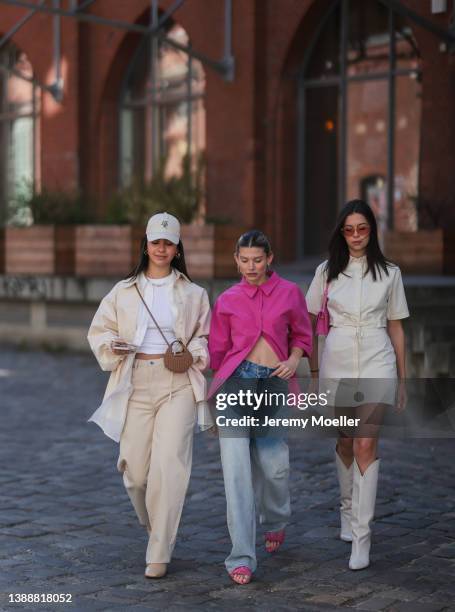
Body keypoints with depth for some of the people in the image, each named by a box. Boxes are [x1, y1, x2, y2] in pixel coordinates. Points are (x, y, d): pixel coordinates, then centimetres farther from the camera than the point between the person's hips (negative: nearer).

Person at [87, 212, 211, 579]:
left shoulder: (193, 294, 8)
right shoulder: (124, 292, 9)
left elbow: (206, 337, 15)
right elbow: (99, 331, 13)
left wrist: (194, 353, -5)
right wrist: (113, 345, -7)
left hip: (178, 386, -2)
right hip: (135, 384, 2)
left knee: (168, 465, -12)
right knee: (135, 467, 1)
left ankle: (159, 554, -5)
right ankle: (157, 528, 31)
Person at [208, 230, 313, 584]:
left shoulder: (289, 293, 7)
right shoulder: (228, 300, 8)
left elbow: (301, 335, 16)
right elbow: (217, 349, 15)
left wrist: (293, 359, -4)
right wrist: (211, 389, 13)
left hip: (274, 383, 0)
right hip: (236, 382, 0)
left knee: (273, 465, 0)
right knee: (237, 468, -8)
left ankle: (275, 522, 36)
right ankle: (242, 557, -5)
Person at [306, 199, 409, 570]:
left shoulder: (389, 274, 5)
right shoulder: (327, 272, 5)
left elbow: (396, 328, 9)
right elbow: (308, 321, 11)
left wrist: (402, 379, 9)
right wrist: (313, 369, 6)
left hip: (376, 363, -2)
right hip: (337, 362, 2)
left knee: (366, 445, -12)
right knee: (345, 442, 13)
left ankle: (361, 538, -12)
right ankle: (349, 513, 35)